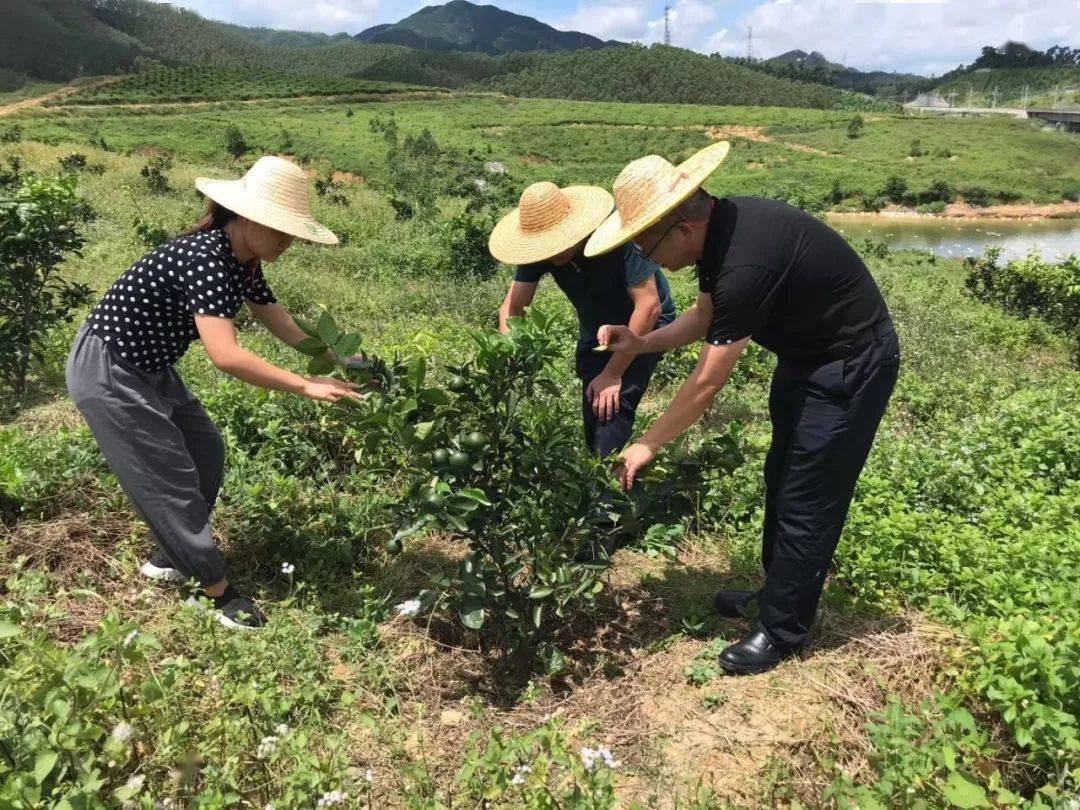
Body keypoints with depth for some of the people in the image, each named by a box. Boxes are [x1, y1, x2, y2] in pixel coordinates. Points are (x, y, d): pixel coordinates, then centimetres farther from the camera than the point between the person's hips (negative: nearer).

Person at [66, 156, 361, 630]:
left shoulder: (244, 263, -1)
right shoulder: (205, 258, -31)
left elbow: (281, 324, 8)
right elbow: (225, 356, -41)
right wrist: (306, 386, -36)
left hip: (149, 368, 10)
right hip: (108, 374, -10)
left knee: (206, 453, 15)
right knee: (170, 480, -3)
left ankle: (169, 559, 33)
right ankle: (219, 592, 11)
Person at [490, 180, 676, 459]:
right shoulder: (539, 249, -19)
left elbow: (649, 306, -32)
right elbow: (512, 307, -13)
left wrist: (613, 374, -27)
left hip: (643, 325, -5)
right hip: (594, 328, 5)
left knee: (612, 409, -23)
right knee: (593, 421, 2)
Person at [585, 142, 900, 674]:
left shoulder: (746, 261, -34)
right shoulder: (718, 228, -6)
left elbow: (707, 382, -28)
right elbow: (704, 318, 9)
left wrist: (648, 444, -16)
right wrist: (640, 344, -7)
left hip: (851, 367, -10)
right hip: (805, 355, 10)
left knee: (807, 501, -1)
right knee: (781, 480, 18)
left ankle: (782, 631, 15)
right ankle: (778, 591, 36)